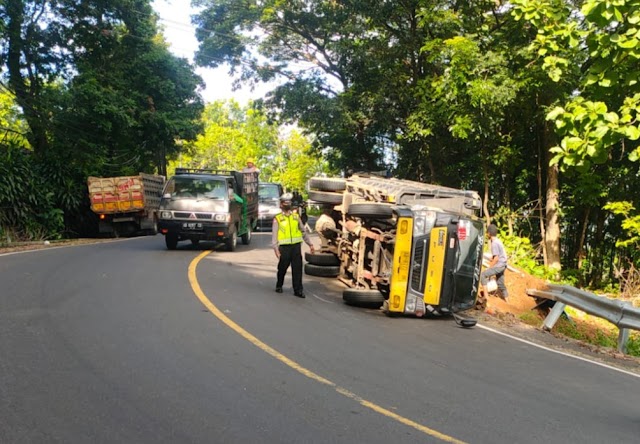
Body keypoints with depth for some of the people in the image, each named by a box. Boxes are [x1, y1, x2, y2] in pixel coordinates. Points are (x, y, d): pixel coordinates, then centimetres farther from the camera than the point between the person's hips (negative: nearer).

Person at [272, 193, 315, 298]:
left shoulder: (296, 217, 12)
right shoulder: (277, 219, 2)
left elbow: (303, 232, 17)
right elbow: (274, 235, -3)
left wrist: (310, 244, 12)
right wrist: (276, 248, -14)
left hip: (296, 246, 2)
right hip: (284, 247, -2)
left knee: (297, 269, -1)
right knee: (282, 268, 9)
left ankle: (298, 290, 4)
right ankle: (279, 286, 31)